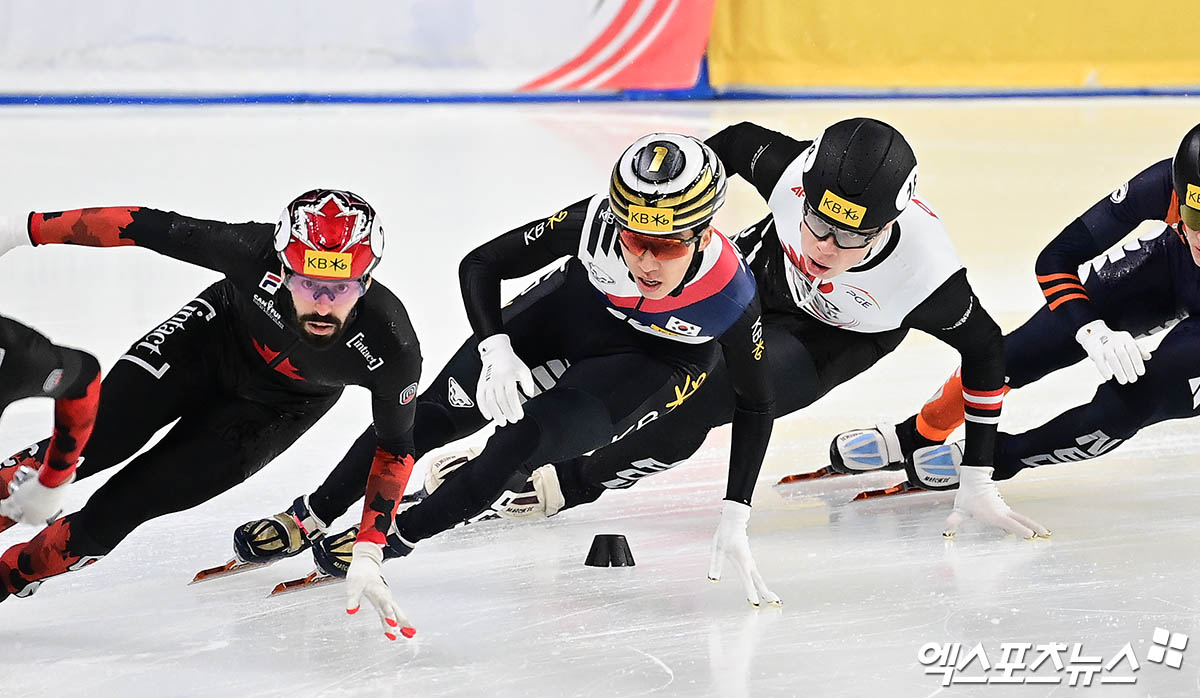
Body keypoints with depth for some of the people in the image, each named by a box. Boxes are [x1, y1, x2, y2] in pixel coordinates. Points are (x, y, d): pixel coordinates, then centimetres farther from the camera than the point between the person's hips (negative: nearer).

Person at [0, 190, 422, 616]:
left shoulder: (393, 352, -35)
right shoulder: (256, 252, -39)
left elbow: (395, 447, -16)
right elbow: (154, 228, -26)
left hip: (283, 401, -1)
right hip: (218, 334, 1)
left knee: (137, 496, -10)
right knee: (89, 442, -16)